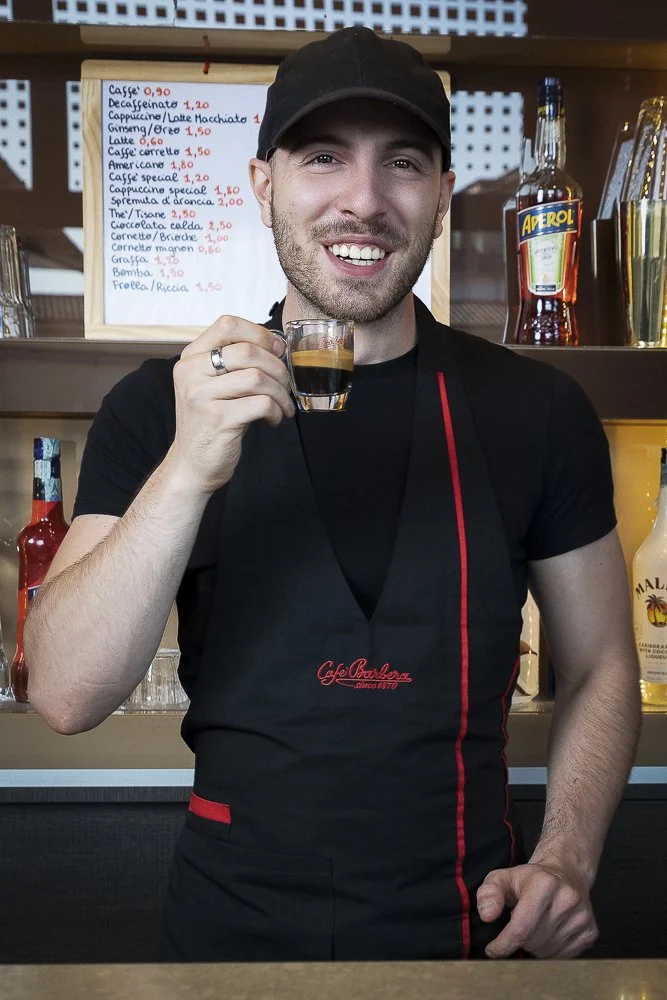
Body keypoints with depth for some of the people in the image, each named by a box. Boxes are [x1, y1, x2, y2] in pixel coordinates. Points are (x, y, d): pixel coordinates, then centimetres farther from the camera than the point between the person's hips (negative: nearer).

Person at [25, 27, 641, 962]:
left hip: (468, 923, 1)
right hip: (233, 922, 0)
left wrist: (566, 859, -11)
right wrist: (189, 471, -29)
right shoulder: (160, 408, -8)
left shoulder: (539, 412, -6)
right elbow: (65, 697, -16)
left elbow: (600, 668, 3)